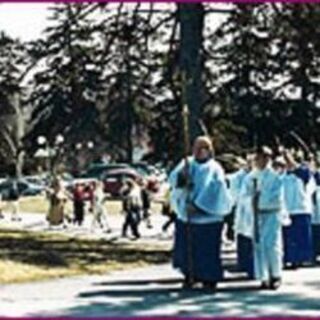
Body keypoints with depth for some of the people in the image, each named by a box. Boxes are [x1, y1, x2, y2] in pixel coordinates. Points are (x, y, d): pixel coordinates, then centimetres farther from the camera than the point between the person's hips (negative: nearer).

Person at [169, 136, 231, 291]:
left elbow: (213, 191, -13)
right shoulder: (188, 163, 8)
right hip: (186, 216, 4)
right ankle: (190, 275, 23)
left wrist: (198, 205, -20)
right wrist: (182, 174, -23)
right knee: (185, 248, 7)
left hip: (207, 216, -4)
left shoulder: (214, 169, -3)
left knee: (207, 250, -2)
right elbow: (173, 179, -2)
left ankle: (209, 279, 10)